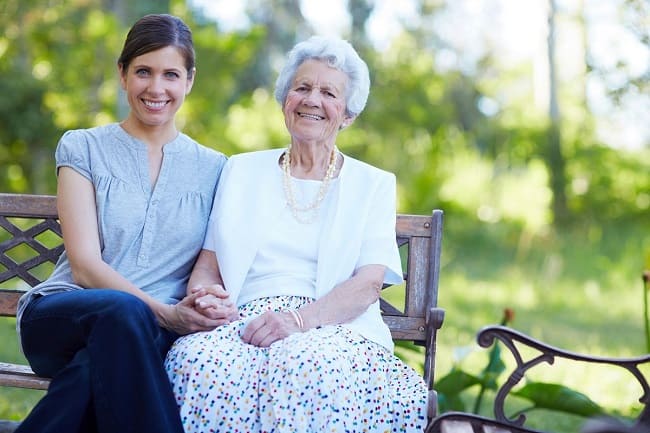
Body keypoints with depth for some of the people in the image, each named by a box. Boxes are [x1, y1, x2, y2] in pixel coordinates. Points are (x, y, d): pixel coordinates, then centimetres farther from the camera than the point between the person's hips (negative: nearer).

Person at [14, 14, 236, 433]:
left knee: (97, 367, -37)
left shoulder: (213, 169, 15)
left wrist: (208, 300, -18)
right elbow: (85, 264, -3)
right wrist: (164, 313, -20)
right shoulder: (83, 148, 8)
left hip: (160, 330, 1)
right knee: (124, 312, -38)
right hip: (62, 315, -1)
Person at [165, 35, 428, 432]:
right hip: (244, 322, 2)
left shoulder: (373, 185, 15)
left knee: (310, 366, -38)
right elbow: (208, 269, 16)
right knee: (199, 361, -34)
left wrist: (299, 318, -18)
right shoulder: (242, 171, 22)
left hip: (332, 330, -1)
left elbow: (369, 284, 0)